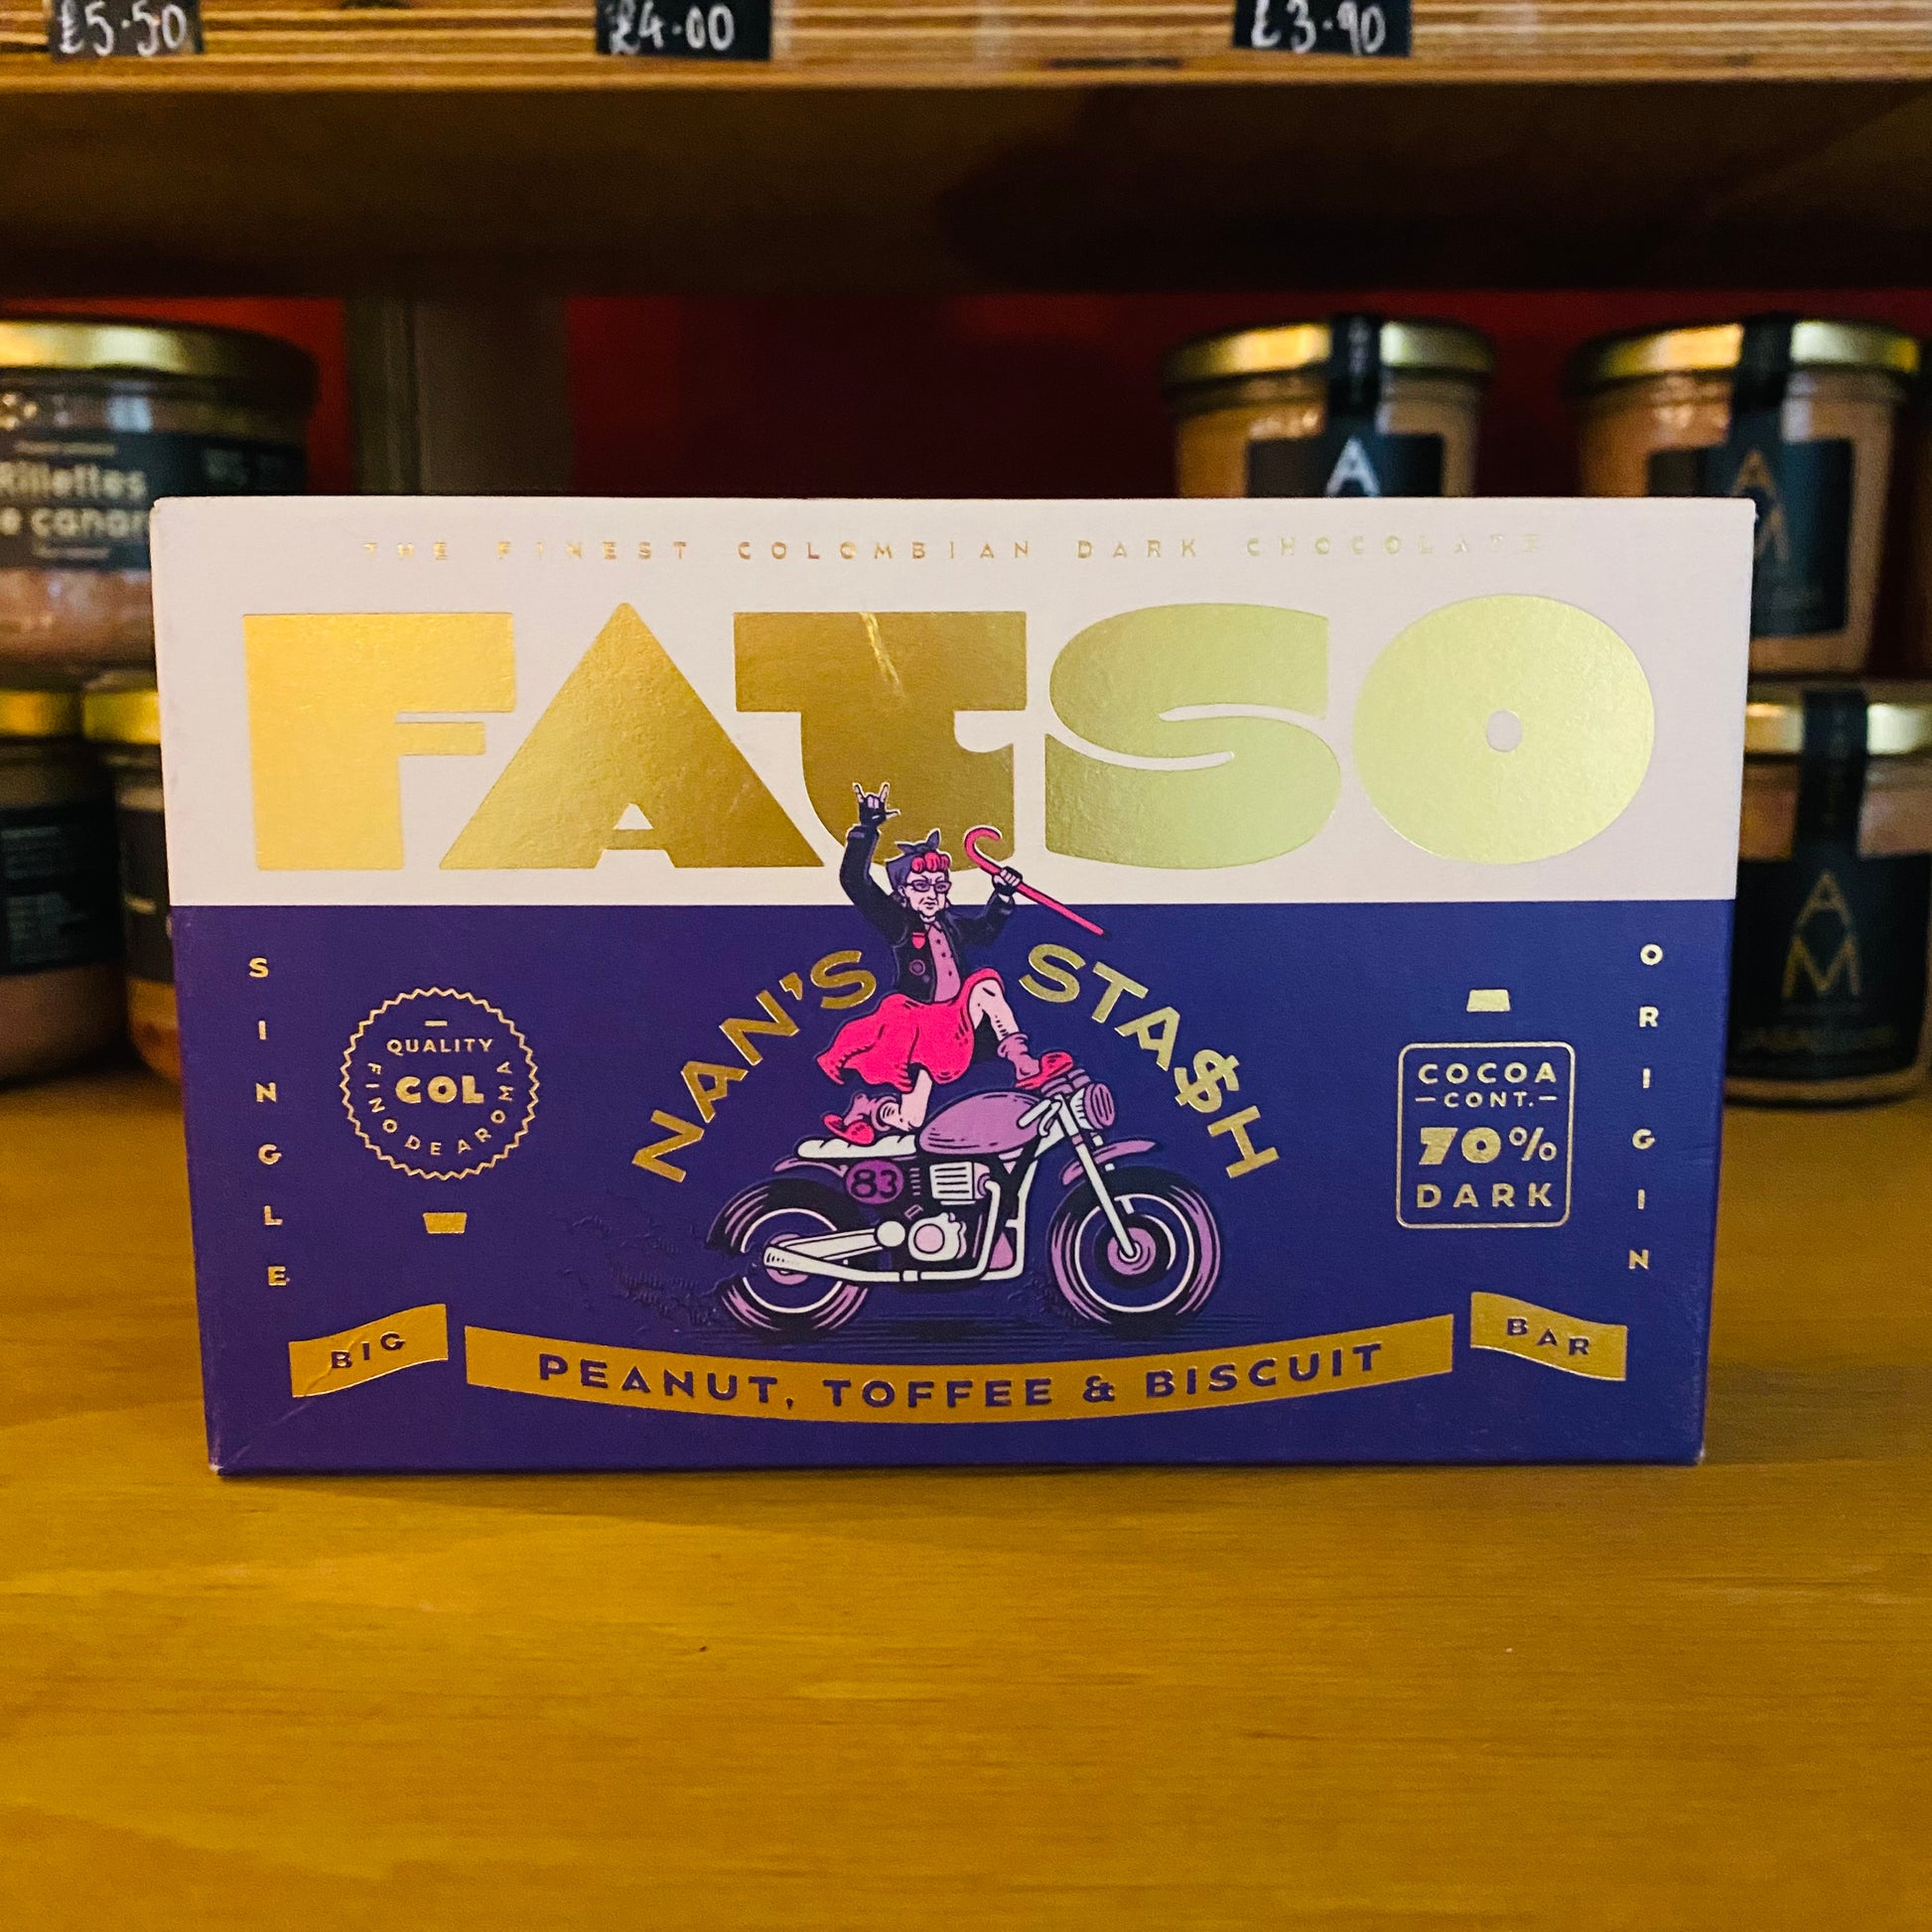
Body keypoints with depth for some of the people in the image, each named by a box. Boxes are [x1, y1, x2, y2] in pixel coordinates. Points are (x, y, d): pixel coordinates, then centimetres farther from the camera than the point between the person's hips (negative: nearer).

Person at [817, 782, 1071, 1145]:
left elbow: (985, 930, 35)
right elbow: (854, 881, -22)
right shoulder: (896, 924, -8)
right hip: (917, 1024, -6)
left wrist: (1003, 896, 19)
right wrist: (867, 828, -30)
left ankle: (1024, 1065, -12)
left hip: (954, 1020, 6)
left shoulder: (950, 924, 11)